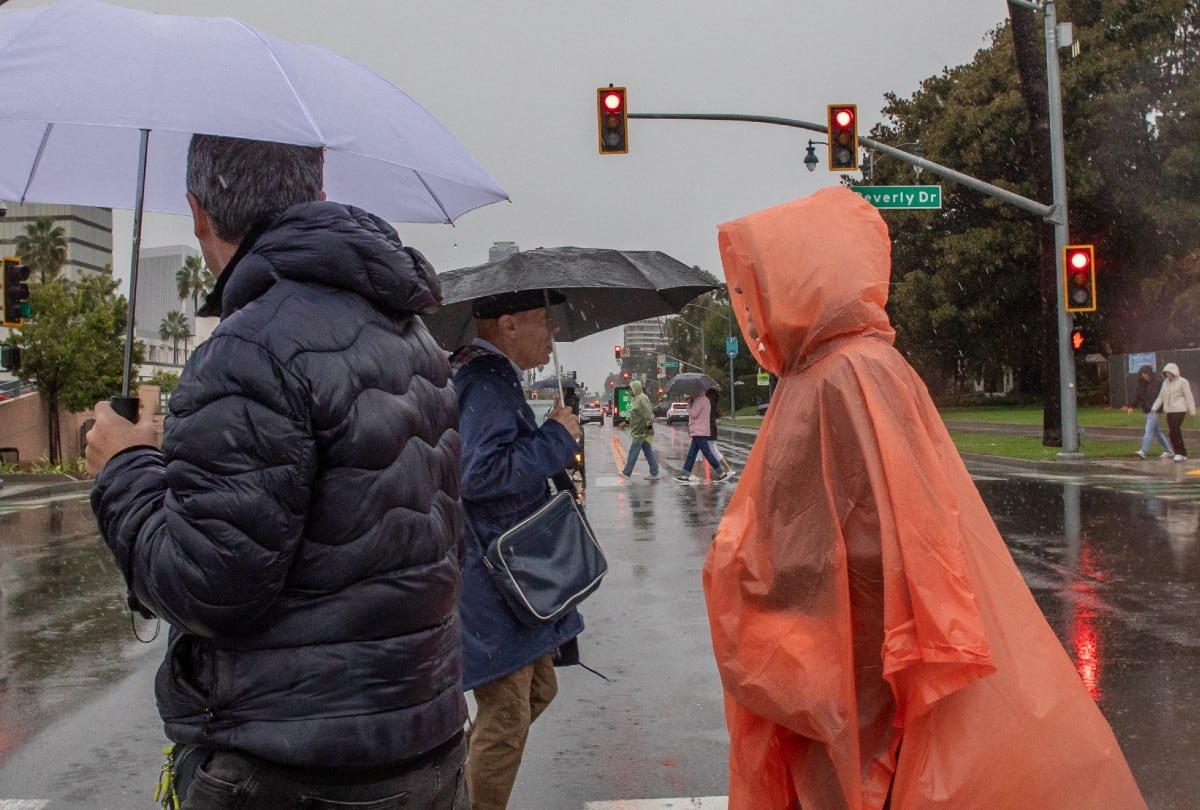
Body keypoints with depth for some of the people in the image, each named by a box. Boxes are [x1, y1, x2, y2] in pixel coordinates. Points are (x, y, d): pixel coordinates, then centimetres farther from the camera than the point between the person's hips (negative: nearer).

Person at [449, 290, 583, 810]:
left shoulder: (492, 378, 14)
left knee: (538, 689, 21)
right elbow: (481, 472, -31)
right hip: (489, 585, -11)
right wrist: (557, 437, -21)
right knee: (506, 716, -1)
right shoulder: (487, 385, -20)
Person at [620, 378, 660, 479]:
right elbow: (634, 414, 26)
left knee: (633, 451, -4)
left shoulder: (642, 399, -16)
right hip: (640, 431, 10)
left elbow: (647, 413, -22)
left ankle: (626, 473, 1)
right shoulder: (636, 399, 16)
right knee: (648, 451, 10)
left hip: (640, 431, -10)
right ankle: (654, 473, 12)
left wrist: (649, 426, -25)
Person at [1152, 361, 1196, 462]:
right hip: (1169, 411, 6)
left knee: (1173, 432, -16)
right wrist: (1154, 408, 2)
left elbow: (1188, 397, -5)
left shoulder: (1183, 382, -5)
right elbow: (1160, 397, 13)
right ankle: (1183, 455, 13)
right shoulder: (1165, 382, 12)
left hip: (1179, 410, -6)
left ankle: (1179, 453, -6)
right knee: (1176, 434, 6)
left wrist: (1192, 411, -6)